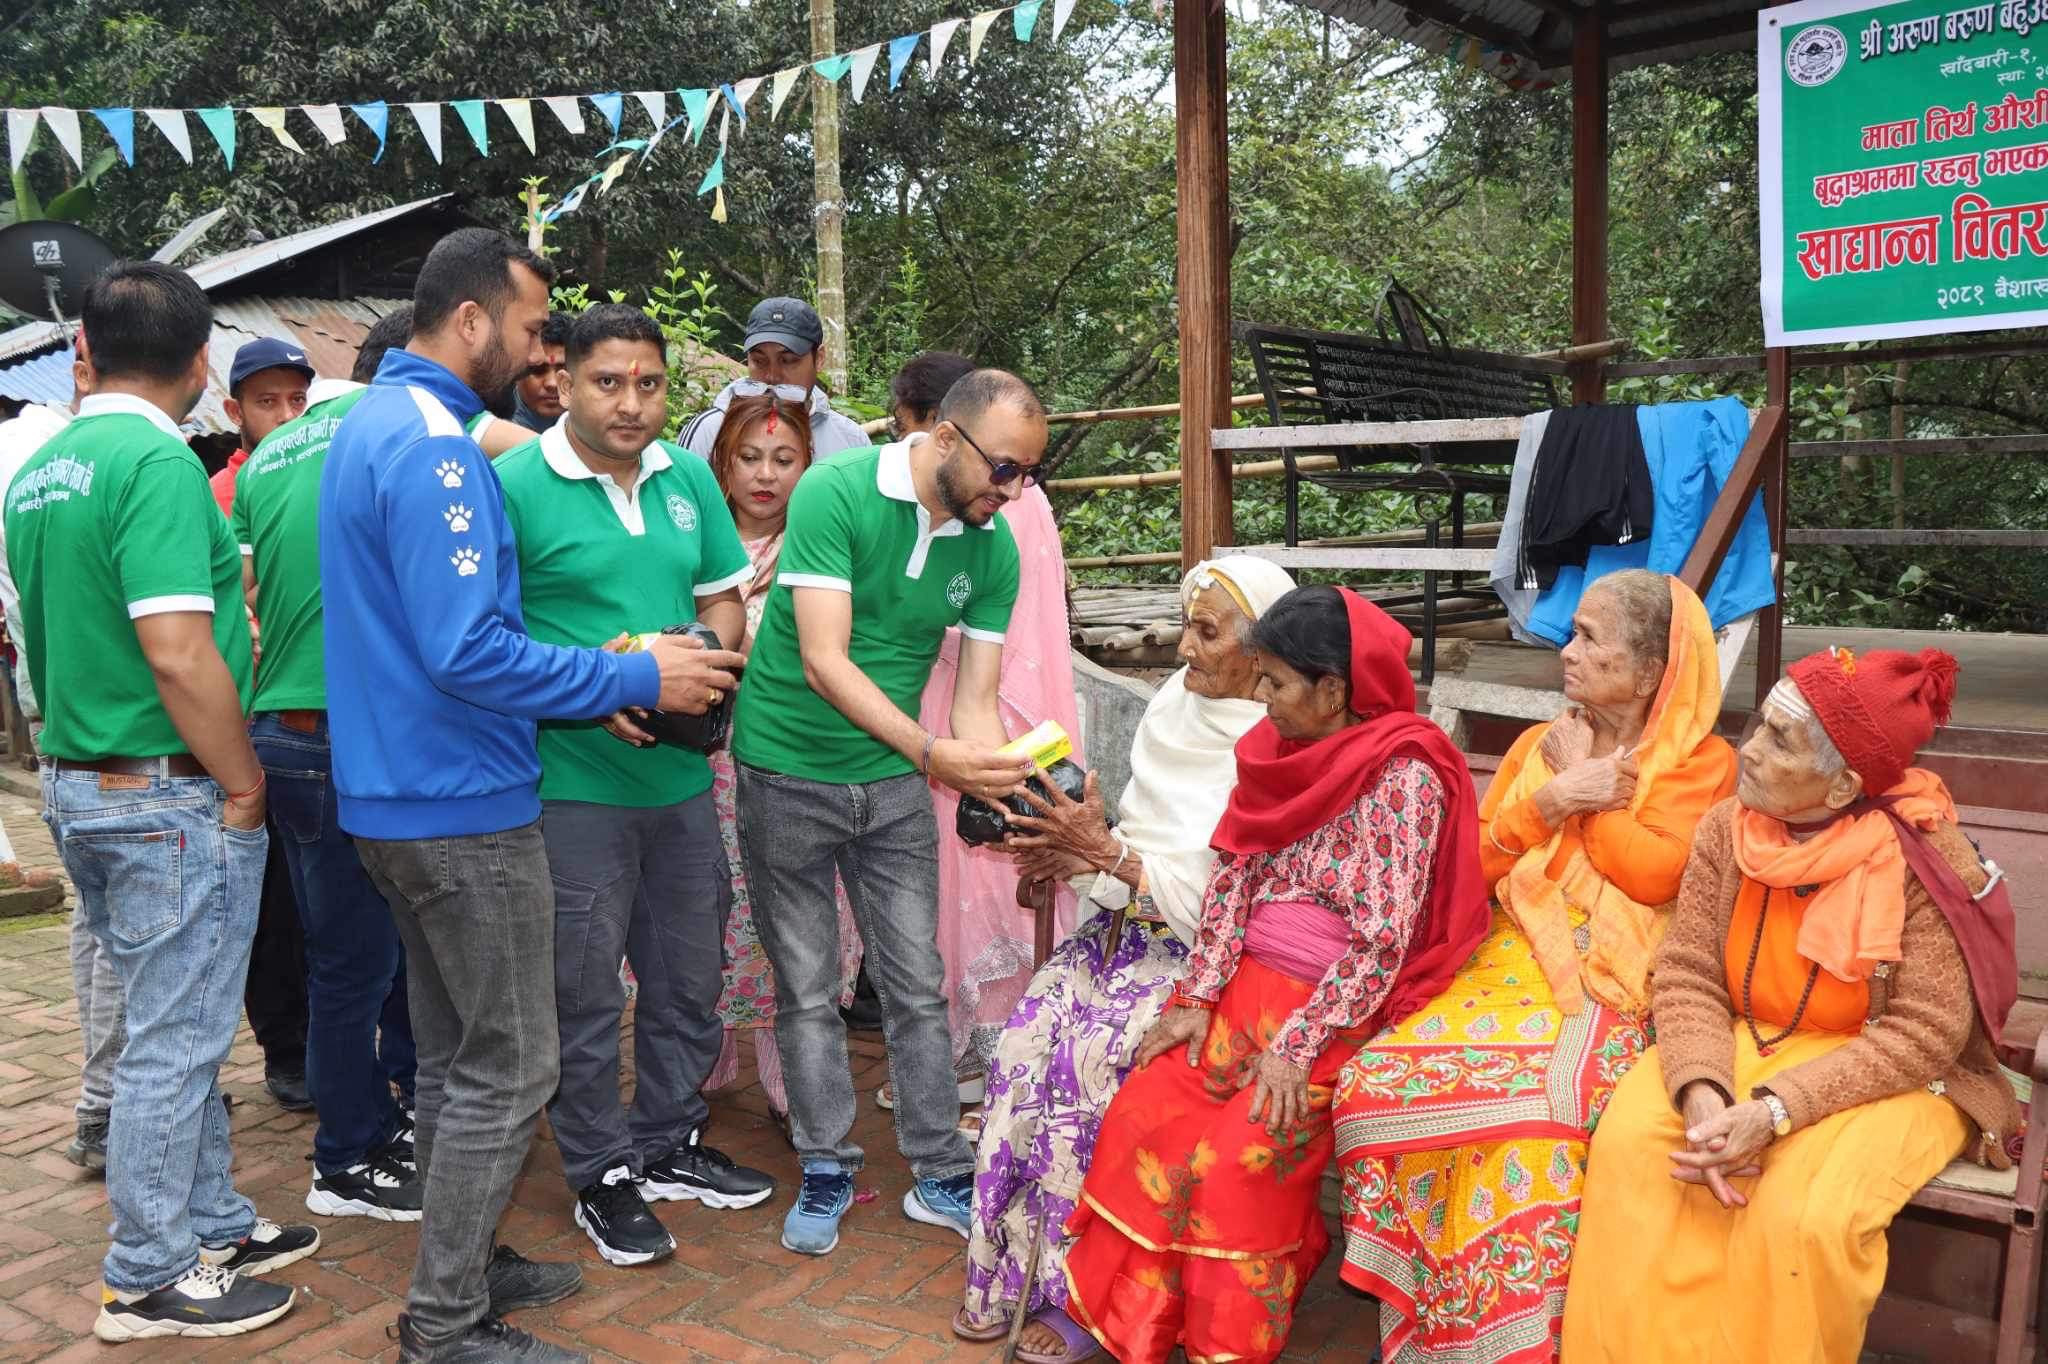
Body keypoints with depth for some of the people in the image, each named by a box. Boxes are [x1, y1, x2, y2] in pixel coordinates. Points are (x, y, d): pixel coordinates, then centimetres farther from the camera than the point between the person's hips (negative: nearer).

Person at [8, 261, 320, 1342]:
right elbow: (179, 654, -26)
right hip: (171, 793, -9)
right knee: (175, 1039, 3)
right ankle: (148, 1278, 16)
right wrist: (243, 783, -15)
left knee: (176, 1028, 18)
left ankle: (212, 1225, 31)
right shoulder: (158, 462, -18)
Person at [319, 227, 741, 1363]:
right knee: (508, 1069, 0)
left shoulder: (372, 421, 14)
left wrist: (594, 686, 9)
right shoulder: (432, 446, -19)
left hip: (398, 797, 11)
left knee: (453, 1053, 19)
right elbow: (469, 653, -26)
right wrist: (634, 679, -17)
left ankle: (458, 1264, 33)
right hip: (462, 808, -10)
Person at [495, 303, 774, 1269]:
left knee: (687, 977, 17)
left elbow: (725, 599, 14)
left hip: (680, 772, 6)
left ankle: (669, 1144, 36)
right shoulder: (514, 484, -10)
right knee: (585, 992, 6)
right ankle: (601, 1174, 25)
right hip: (572, 780, -6)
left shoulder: (688, 478, 8)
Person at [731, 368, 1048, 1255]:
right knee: (808, 990, 7)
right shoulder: (834, 494, -20)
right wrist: (931, 753, -34)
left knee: (918, 987, 8)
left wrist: (1002, 791, -22)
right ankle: (826, 1171, 24)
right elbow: (824, 660, -26)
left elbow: (976, 697, -4)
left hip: (894, 782, 4)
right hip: (788, 774, -4)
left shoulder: (993, 548, -4)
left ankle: (941, 1176, 22)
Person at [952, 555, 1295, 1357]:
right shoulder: (1175, 703, 6)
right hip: (1124, 926, 6)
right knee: (1028, 1038, -15)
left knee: (1091, 1060, -26)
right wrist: (1078, 855, -7)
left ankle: (1075, 1293, -7)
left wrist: (1110, 855, -20)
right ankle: (1007, 1273, -2)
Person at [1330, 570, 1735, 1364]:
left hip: (1620, 983, -4)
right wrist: (1549, 799, -3)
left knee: (1529, 1113, -32)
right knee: (1380, 1080, -21)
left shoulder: (1702, 762, 6)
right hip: (1519, 962, 4)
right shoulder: (1539, 744, 19)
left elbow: (1655, 875, -10)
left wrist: (1587, 795, -2)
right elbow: (1471, 863, 11)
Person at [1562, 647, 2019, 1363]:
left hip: (1888, 1074, -4)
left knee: (1803, 1216, -30)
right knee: (1630, 1141, -21)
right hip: (1744, 1042, 4)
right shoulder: (1727, 829, -8)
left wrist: (1774, 1111, -30)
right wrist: (1702, 1091, -28)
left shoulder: (1925, 863, -21)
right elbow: (1687, 975, -9)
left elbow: (1923, 1033, -21)